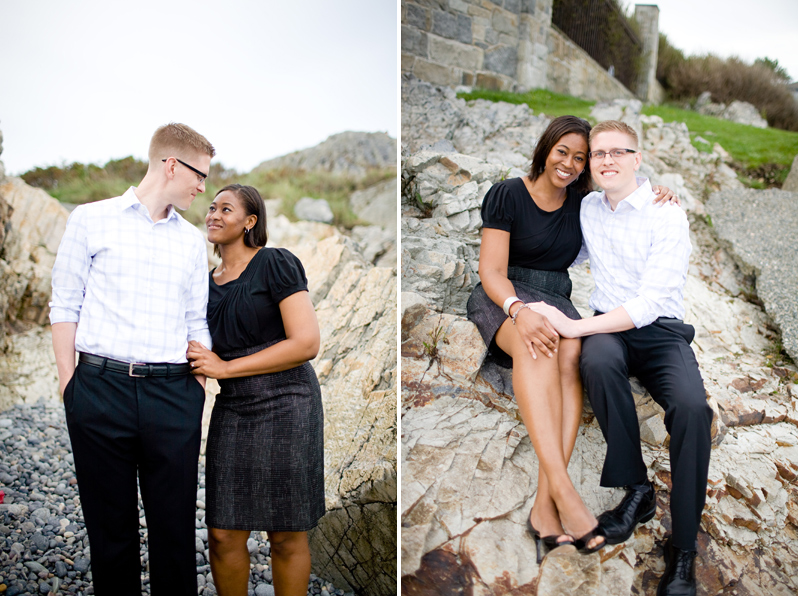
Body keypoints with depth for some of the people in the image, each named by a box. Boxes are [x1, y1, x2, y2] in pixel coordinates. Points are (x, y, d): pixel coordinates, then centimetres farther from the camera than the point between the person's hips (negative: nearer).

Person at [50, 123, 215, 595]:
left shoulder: (192, 241, 16)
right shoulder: (91, 221, 6)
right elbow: (66, 305, 6)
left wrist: (198, 393, 9)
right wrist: (68, 380, -1)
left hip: (172, 392, 2)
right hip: (101, 385, -2)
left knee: (175, 528, 4)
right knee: (110, 525, 7)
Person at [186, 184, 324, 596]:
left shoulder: (276, 264, -5)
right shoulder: (207, 282, 15)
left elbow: (306, 343, -14)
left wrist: (225, 368, -11)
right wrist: (201, 361, 3)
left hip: (285, 406, -5)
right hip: (231, 408, 6)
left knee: (287, 536, 3)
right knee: (223, 534, 3)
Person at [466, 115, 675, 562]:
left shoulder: (582, 203, 12)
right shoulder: (507, 195, -2)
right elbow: (492, 271, -8)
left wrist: (657, 199, 5)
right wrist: (519, 309, -29)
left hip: (556, 299, 3)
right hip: (502, 299, -3)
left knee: (570, 352, -34)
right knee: (534, 346, -39)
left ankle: (546, 505, -42)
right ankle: (562, 489, -51)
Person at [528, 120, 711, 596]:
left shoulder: (667, 215, -8)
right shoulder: (587, 208, 9)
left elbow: (652, 302, -18)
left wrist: (574, 327, -24)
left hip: (661, 330, -3)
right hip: (609, 328, 3)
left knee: (691, 406, -34)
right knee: (598, 359, -37)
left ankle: (683, 548, -19)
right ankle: (637, 489, -21)